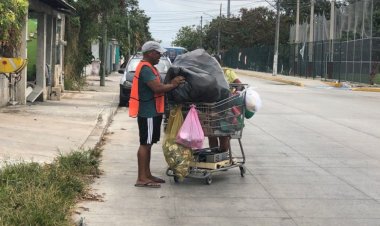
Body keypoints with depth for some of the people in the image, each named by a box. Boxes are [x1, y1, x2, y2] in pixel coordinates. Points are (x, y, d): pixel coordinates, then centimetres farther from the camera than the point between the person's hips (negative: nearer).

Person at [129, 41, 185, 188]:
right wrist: (173, 85, -13)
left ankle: (147, 175, 21)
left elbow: (157, 86, 16)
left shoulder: (149, 68, 17)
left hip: (152, 112, 11)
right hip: (148, 112, -10)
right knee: (145, 144, -7)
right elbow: (157, 88, -26)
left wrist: (172, 83, 3)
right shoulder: (145, 68, -17)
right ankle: (141, 179, -4)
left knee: (148, 144, 14)